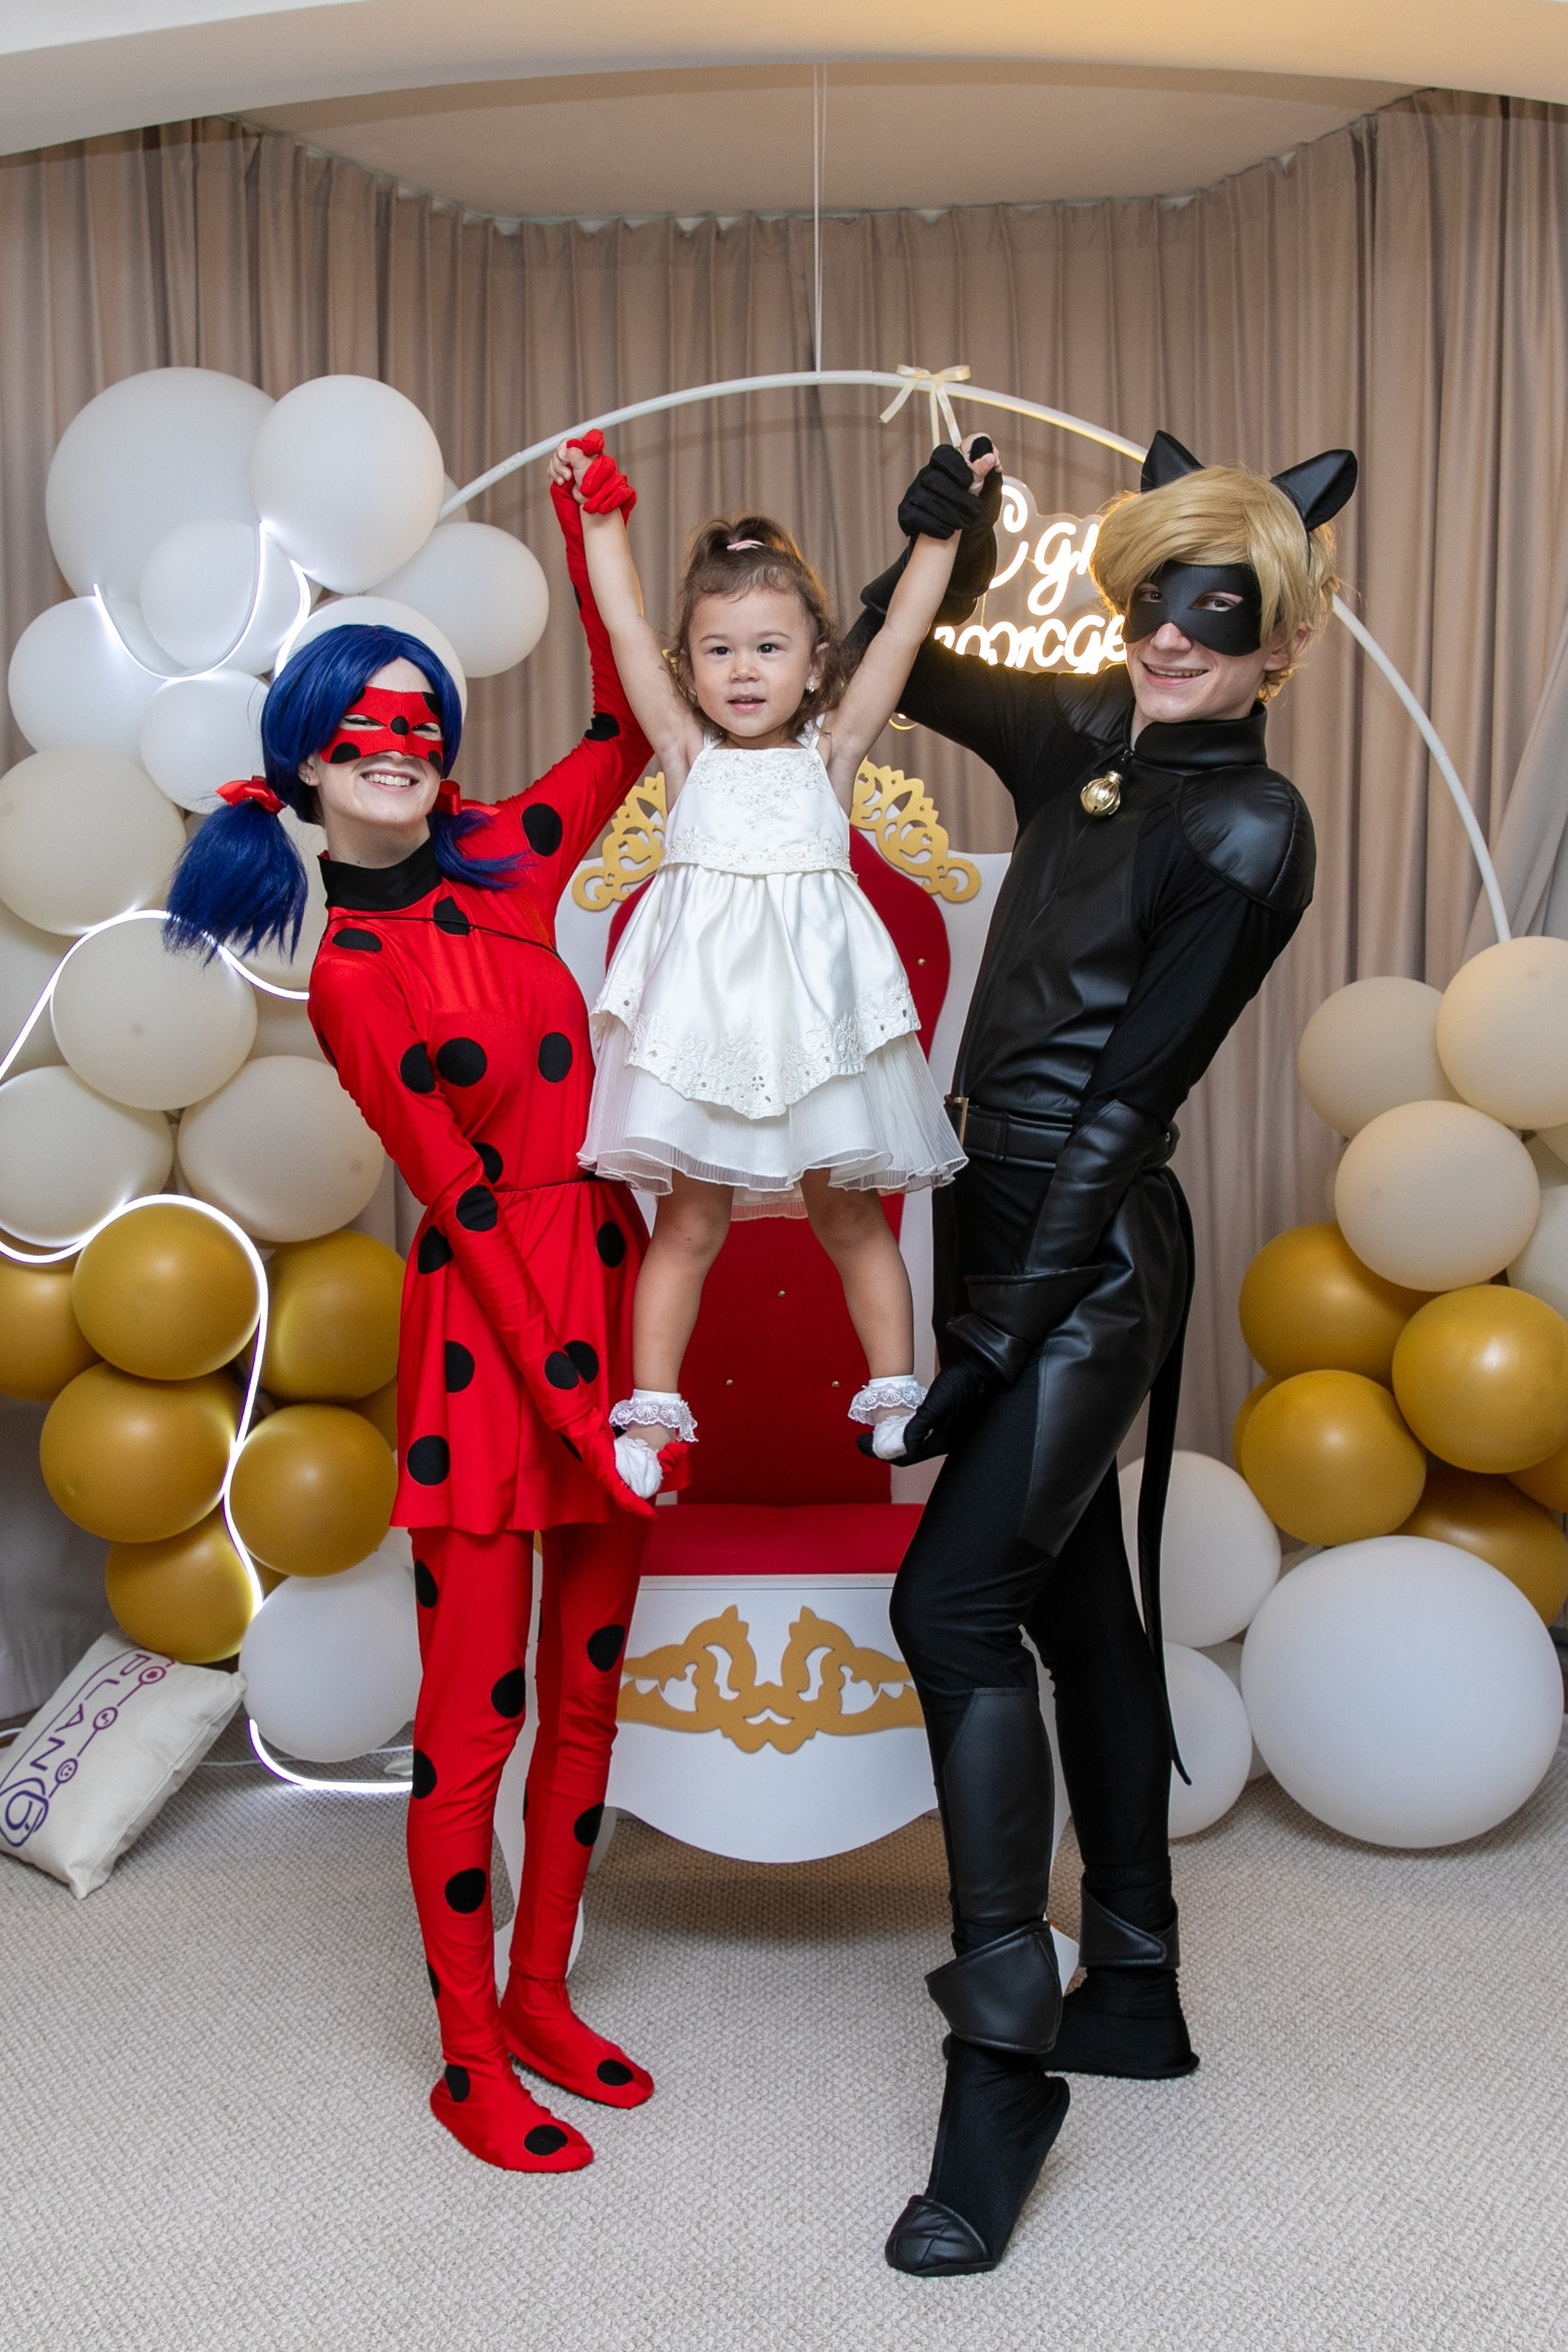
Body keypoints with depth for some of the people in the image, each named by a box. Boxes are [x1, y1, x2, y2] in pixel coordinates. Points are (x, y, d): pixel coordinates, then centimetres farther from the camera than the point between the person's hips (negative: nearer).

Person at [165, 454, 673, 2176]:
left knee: (586, 1689, 14)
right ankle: (469, 2061, 19)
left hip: (607, 1305, 7)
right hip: (488, 1339, -7)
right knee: (477, 1718, 2)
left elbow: (624, 739, 16)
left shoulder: (494, 873, 8)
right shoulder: (348, 976, -9)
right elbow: (466, 1202, -14)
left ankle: (540, 1998, 31)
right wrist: (573, 1398, -16)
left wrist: (588, 535, 10)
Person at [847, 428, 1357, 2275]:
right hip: (1005, 1224, 8)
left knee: (956, 1602, -13)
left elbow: (1128, 1096, -17)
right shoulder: (1081, 738, 9)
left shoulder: (1249, 834, -11)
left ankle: (1003, 2061, -1)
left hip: (1090, 1256, -8)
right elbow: (898, 670, 24)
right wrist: (937, 558, 4)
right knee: (1079, 1606, 14)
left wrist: (998, 1338, -18)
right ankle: (1134, 1989, 29)